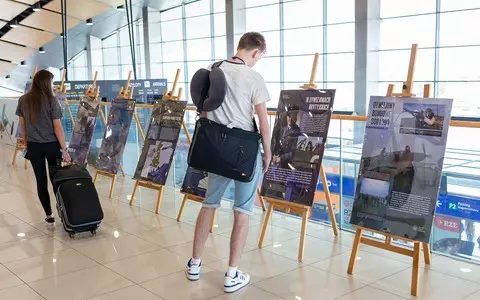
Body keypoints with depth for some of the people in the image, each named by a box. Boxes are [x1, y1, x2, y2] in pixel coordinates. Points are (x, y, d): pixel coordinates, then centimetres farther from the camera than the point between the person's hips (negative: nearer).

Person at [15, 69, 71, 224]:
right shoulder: (51, 101, -12)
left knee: (41, 180, 8)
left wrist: (26, 145, 18)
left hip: (33, 146, 3)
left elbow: (23, 126, 6)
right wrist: (64, 149, -8)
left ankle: (49, 215, 14)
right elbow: (58, 127, -12)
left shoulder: (23, 100, 0)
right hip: (51, 145, -3)